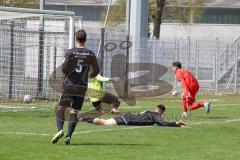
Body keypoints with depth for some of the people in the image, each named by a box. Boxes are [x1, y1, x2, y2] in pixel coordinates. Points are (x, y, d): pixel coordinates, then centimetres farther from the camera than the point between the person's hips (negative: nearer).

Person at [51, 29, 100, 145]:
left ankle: (60, 130, -17)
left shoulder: (70, 53, -6)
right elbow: (96, 70, 8)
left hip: (68, 86, -2)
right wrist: (91, 75, 29)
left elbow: (64, 69, -12)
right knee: (74, 112, 5)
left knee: (61, 109, 4)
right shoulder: (90, 54, 2)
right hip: (82, 87, 2)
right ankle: (69, 136, -5)